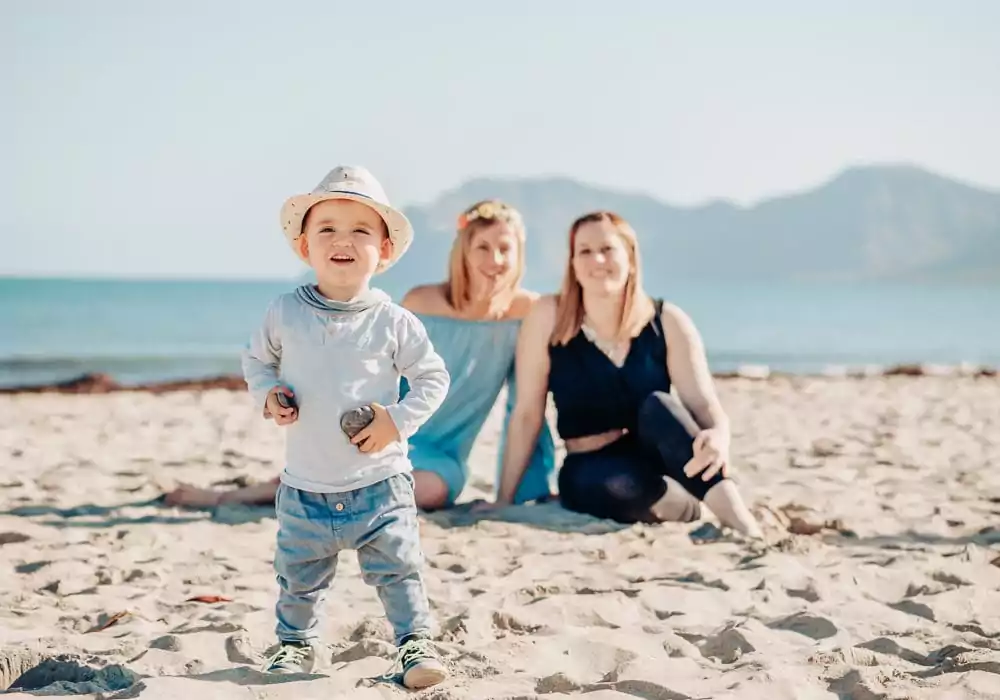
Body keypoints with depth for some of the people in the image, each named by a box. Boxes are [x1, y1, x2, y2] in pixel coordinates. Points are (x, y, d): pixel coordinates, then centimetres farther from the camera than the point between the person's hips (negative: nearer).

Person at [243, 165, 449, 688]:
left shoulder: (394, 323, -7)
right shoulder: (284, 314, -2)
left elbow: (434, 377, 2)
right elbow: (256, 359, 14)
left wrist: (398, 420, -11)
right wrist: (267, 394, -5)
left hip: (379, 483, -2)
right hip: (305, 489, 2)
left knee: (398, 571, 4)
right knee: (298, 578, 14)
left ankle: (415, 643, 19)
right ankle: (295, 644, 35)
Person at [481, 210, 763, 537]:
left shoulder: (668, 323, -6)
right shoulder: (548, 316, -9)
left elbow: (705, 404, -15)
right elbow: (527, 413, -5)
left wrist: (718, 437, -39)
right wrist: (504, 498, -4)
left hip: (663, 461, 1)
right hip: (593, 472, -1)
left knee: (657, 406, -33)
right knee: (610, 487, -38)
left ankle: (745, 525, -38)